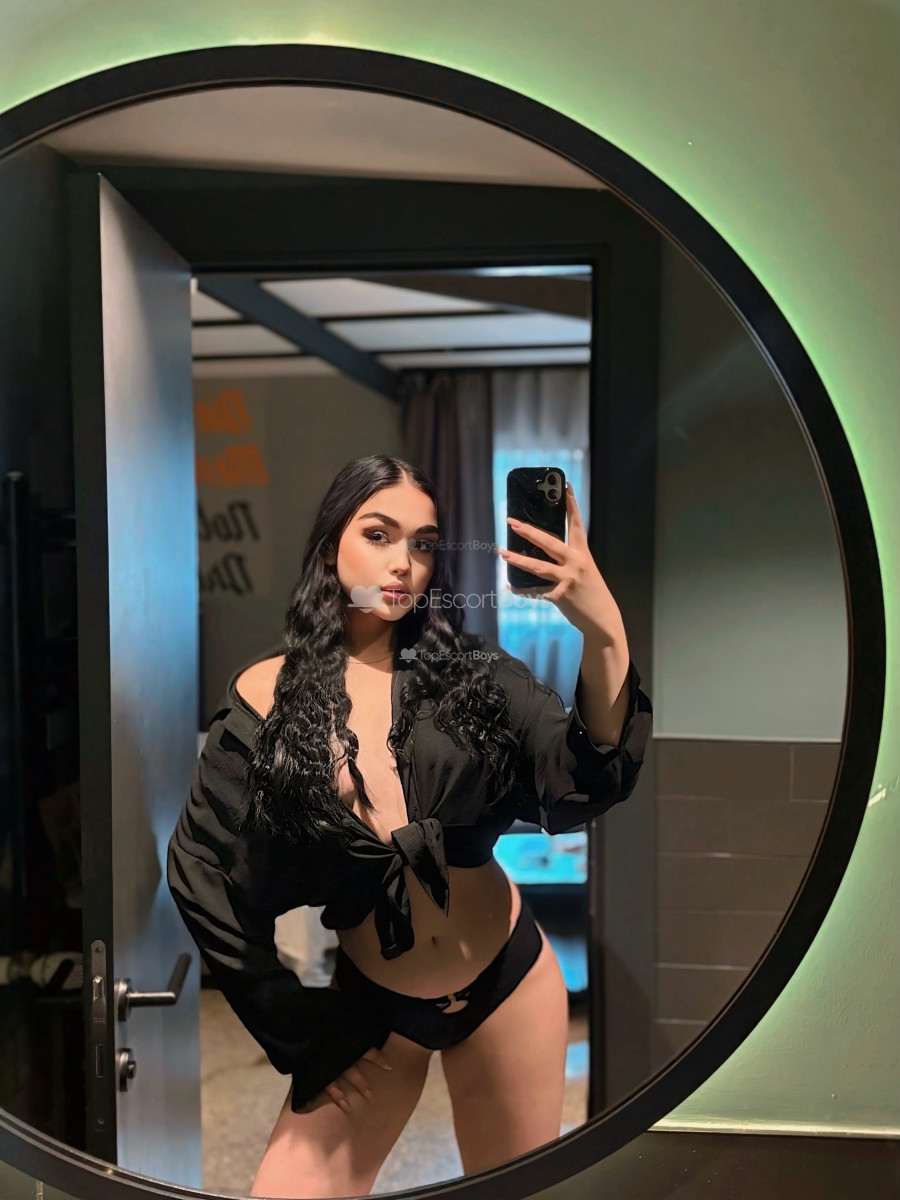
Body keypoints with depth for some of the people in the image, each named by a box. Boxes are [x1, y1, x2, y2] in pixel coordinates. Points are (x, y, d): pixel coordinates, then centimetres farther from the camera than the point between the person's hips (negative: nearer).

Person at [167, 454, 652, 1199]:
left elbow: (582, 790, -21)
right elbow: (200, 873, -3)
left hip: (508, 978, 1)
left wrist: (603, 633, -38)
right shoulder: (267, 694, -10)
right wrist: (302, 1030, -2)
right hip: (368, 1002, 0)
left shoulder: (470, 670, -7)